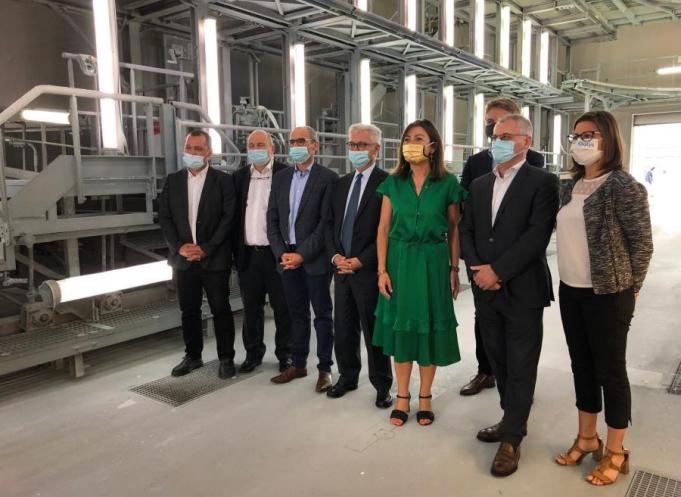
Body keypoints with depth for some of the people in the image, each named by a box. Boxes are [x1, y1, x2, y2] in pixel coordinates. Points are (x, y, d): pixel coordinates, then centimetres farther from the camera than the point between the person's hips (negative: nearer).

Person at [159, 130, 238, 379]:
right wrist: (179, 246, -7)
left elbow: (229, 217, -8)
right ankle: (192, 356, 27)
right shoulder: (173, 180, 9)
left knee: (221, 310, 3)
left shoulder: (223, 180, -2)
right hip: (184, 258, 4)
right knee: (189, 310, 12)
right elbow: (164, 217, 6)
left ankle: (226, 358, 16)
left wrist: (206, 248, -14)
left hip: (214, 259, -3)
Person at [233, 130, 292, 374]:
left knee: (282, 307, 7)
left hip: (277, 253, -4)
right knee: (251, 307, 12)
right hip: (248, 253, 4)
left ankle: (285, 353, 21)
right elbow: (235, 214, 11)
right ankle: (253, 352, 27)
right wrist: (236, 250, 6)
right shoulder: (240, 177, 10)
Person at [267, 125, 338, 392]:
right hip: (287, 257, 5)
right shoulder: (280, 178, 11)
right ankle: (298, 364, 27)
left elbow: (326, 222, -12)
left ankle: (325, 368, 17)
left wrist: (303, 254, -15)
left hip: (315, 258, -5)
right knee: (297, 314, 15)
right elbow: (272, 220, 9)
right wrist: (282, 253, -3)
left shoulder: (328, 178, -6)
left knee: (322, 315, 6)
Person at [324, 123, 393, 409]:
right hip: (342, 268, 6)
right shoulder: (341, 183, 14)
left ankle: (382, 385, 21)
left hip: (369, 270, -6)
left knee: (374, 330, 5)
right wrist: (335, 255, -2)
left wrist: (361, 261, -16)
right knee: (343, 329, 14)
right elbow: (330, 224, 14)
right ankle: (347, 377, 32)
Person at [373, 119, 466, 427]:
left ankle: (425, 397, 24)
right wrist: (382, 270, -4)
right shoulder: (393, 183, 2)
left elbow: (453, 230, 3)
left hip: (432, 262, -1)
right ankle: (402, 396, 23)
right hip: (400, 261, 2)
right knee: (400, 326, 8)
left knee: (429, 328, 7)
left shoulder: (447, 184, -2)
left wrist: (454, 269, 1)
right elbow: (383, 229, 2)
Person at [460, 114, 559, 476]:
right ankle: (513, 421, 33)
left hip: (522, 289, -6)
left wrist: (498, 270, -17)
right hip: (486, 290, 6)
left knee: (521, 366, 4)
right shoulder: (479, 184, 13)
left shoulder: (542, 182, -6)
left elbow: (538, 234, -15)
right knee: (498, 361, 16)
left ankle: (511, 439, 15)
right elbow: (467, 230, 11)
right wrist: (476, 268, -6)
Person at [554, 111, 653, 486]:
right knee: (582, 367, 15)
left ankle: (615, 453, 22)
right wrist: (568, 279, 8)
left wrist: (628, 289, -4)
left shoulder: (623, 186, -12)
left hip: (607, 295, -6)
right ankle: (586, 439, 31)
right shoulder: (570, 187, 8)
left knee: (610, 371, 5)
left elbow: (642, 243, -9)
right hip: (571, 292, 7)